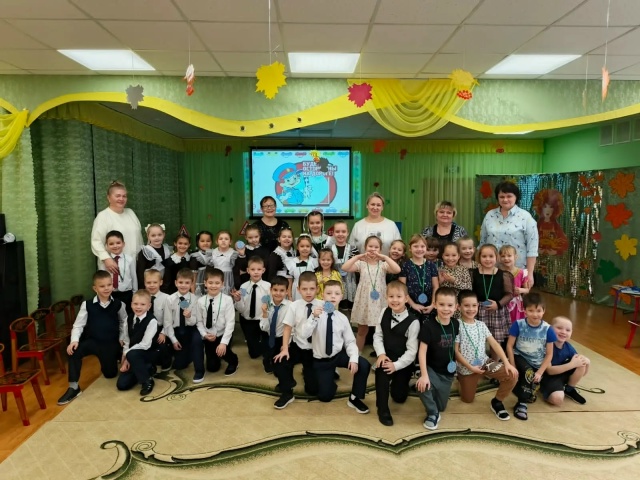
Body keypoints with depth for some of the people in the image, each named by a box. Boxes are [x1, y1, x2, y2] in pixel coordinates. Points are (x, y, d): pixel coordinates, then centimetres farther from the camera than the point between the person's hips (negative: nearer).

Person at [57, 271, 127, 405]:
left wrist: (122, 338, 6)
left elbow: (124, 322, 9)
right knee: (74, 351, -31)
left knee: (110, 374, 10)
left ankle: (115, 358, 47)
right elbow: (78, 325, -8)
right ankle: (73, 387, -20)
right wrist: (74, 340, -23)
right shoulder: (87, 305, -9)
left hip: (111, 343, 1)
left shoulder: (118, 304, -6)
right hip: (92, 341, 0)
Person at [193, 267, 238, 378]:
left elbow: (230, 323, -17)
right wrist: (205, 335, -16)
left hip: (223, 335, -3)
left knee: (222, 351, -31)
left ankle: (233, 360, 4)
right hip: (208, 337, 3)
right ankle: (217, 357, 45)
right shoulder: (200, 301, -6)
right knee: (212, 367, 9)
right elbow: (199, 322, 1)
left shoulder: (227, 300, -15)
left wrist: (223, 342, -23)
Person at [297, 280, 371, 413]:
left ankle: (354, 398, 1)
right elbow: (304, 334, -26)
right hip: (321, 360, -1)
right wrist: (314, 317, -40)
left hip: (339, 355, 2)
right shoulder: (315, 314, -14)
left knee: (364, 365, -22)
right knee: (325, 396, -2)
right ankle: (330, 378, 34)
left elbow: (350, 341, -4)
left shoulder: (342, 318, -6)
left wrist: (354, 359, -21)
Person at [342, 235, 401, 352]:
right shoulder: (361, 263, -1)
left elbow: (397, 270, -19)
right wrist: (358, 256, -22)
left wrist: (384, 257, -24)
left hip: (379, 301, 0)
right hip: (364, 301, 0)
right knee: (362, 331, 13)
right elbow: (344, 268, -16)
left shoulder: (383, 264, 0)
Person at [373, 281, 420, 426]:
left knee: (399, 397, 9)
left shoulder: (413, 322, -19)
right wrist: (381, 354, -15)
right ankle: (383, 409, -14)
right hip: (386, 357, 2)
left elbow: (412, 351, -17)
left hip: (403, 362, -2)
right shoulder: (384, 313, -4)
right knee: (381, 372, -32)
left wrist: (396, 365, -22)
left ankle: (397, 382, 44)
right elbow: (378, 336, 0)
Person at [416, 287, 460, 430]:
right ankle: (433, 414, -7)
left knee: (441, 406, 10)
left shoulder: (456, 324, -5)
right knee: (423, 386, -35)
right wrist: (424, 375, -28)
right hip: (431, 368, -4)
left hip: (448, 372, 4)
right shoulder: (428, 324, -21)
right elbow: (422, 351, -22)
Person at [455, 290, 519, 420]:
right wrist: (470, 367, -18)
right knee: (468, 399, 6)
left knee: (512, 374, -18)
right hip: (467, 368, -4)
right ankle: (461, 379, 38)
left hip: (485, 362, 4)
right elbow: (455, 351, -13)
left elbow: (494, 344, -1)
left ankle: (497, 402, 4)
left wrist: (506, 362, -12)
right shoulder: (457, 326, -13)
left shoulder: (481, 325, 3)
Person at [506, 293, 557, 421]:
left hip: (537, 363, 3)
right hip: (520, 357, -2)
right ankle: (522, 403, -9)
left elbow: (549, 354, -5)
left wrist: (540, 373, -11)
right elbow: (509, 346, -8)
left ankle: (522, 402, 17)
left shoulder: (547, 329, -11)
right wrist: (512, 366, -12)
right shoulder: (518, 325, -15)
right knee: (529, 373, -28)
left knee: (534, 380, -14)